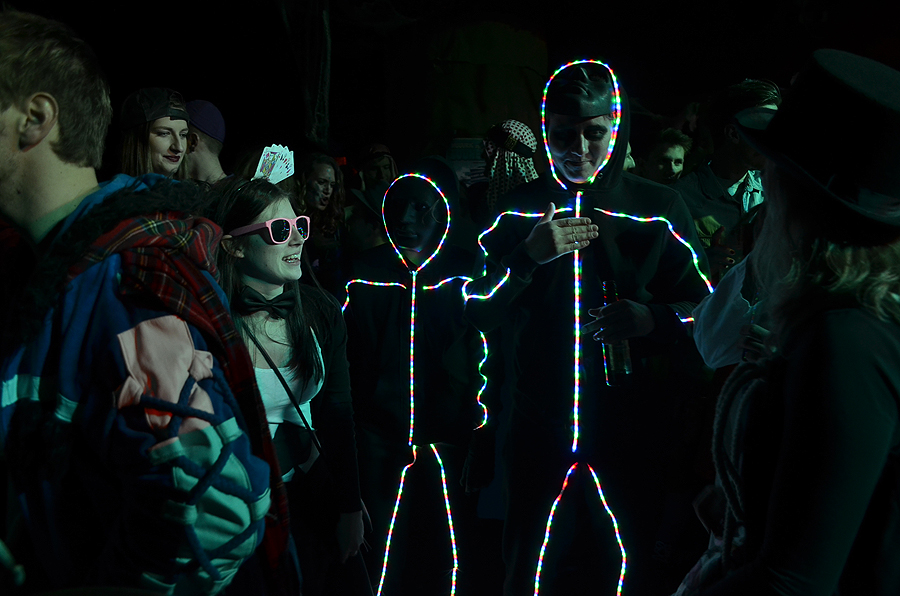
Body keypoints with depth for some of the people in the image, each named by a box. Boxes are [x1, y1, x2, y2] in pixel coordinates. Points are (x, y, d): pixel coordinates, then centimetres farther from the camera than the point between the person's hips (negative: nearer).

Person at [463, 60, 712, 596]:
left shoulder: (659, 207, 0)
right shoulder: (521, 210, 4)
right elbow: (478, 314, 1)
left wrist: (654, 320, -18)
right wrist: (528, 255, -15)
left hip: (633, 431, -1)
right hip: (541, 427, 1)